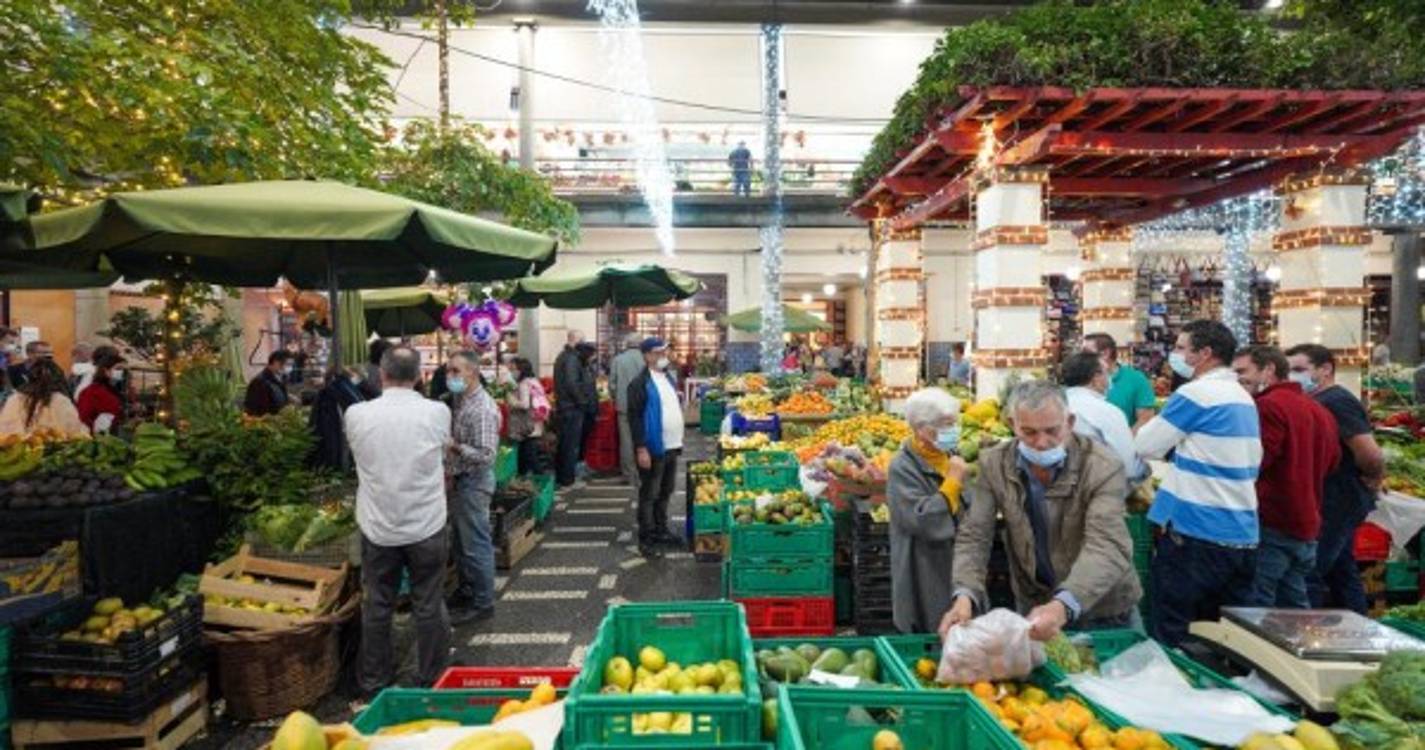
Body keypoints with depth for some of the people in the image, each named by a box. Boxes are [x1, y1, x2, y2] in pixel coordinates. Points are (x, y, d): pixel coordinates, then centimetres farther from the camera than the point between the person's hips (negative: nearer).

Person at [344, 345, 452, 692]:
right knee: (429, 606, 10)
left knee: (376, 606, 15)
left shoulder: (356, 415, -9)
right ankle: (433, 679, 22)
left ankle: (374, 679, 29)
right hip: (426, 526, -1)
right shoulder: (437, 412, -12)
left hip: (377, 529, 1)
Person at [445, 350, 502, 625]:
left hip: (474, 482, -9)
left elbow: (486, 455, -25)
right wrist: (448, 464, 11)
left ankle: (483, 603, 12)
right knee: (461, 540, 20)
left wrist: (454, 447, -31)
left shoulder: (483, 410, -22)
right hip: (460, 479, 9)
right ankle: (466, 590, 35)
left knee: (475, 545, 0)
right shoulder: (459, 399, 7)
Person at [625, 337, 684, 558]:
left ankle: (661, 530, 31)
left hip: (671, 447, 8)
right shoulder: (640, 383, -13)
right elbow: (634, 417, -17)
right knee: (649, 495, 1)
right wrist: (641, 449, -20)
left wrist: (679, 440, 18)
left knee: (665, 492, 17)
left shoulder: (668, 378, 14)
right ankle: (645, 540, 9)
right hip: (653, 449, -8)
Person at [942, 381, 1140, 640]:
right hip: (1033, 609, 2)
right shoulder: (994, 464, -12)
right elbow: (973, 537, -13)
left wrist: (1064, 605, -50)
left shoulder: (1103, 466, -22)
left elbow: (1108, 547, -33)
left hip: (1106, 613, -2)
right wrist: (965, 596, -33)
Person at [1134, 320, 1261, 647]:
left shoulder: (1196, 393, -14)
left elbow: (1144, 447, -8)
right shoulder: (1244, 398, 13)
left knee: (1175, 639, 2)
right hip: (1243, 537, 8)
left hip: (1196, 534, -8)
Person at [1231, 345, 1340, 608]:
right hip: (1306, 525, 9)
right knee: (1294, 607, 14)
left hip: (1271, 523, -9)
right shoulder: (1319, 409, 16)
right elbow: (1331, 461, 26)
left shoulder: (1269, 405, -13)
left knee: (1254, 609, -5)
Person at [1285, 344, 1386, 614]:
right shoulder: (1321, 401, 13)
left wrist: (1371, 481, -7)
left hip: (1337, 501, -10)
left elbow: (1370, 454, -24)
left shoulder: (1335, 402, -18)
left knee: (1307, 574, -9)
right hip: (1340, 500, 10)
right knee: (1342, 572, 18)